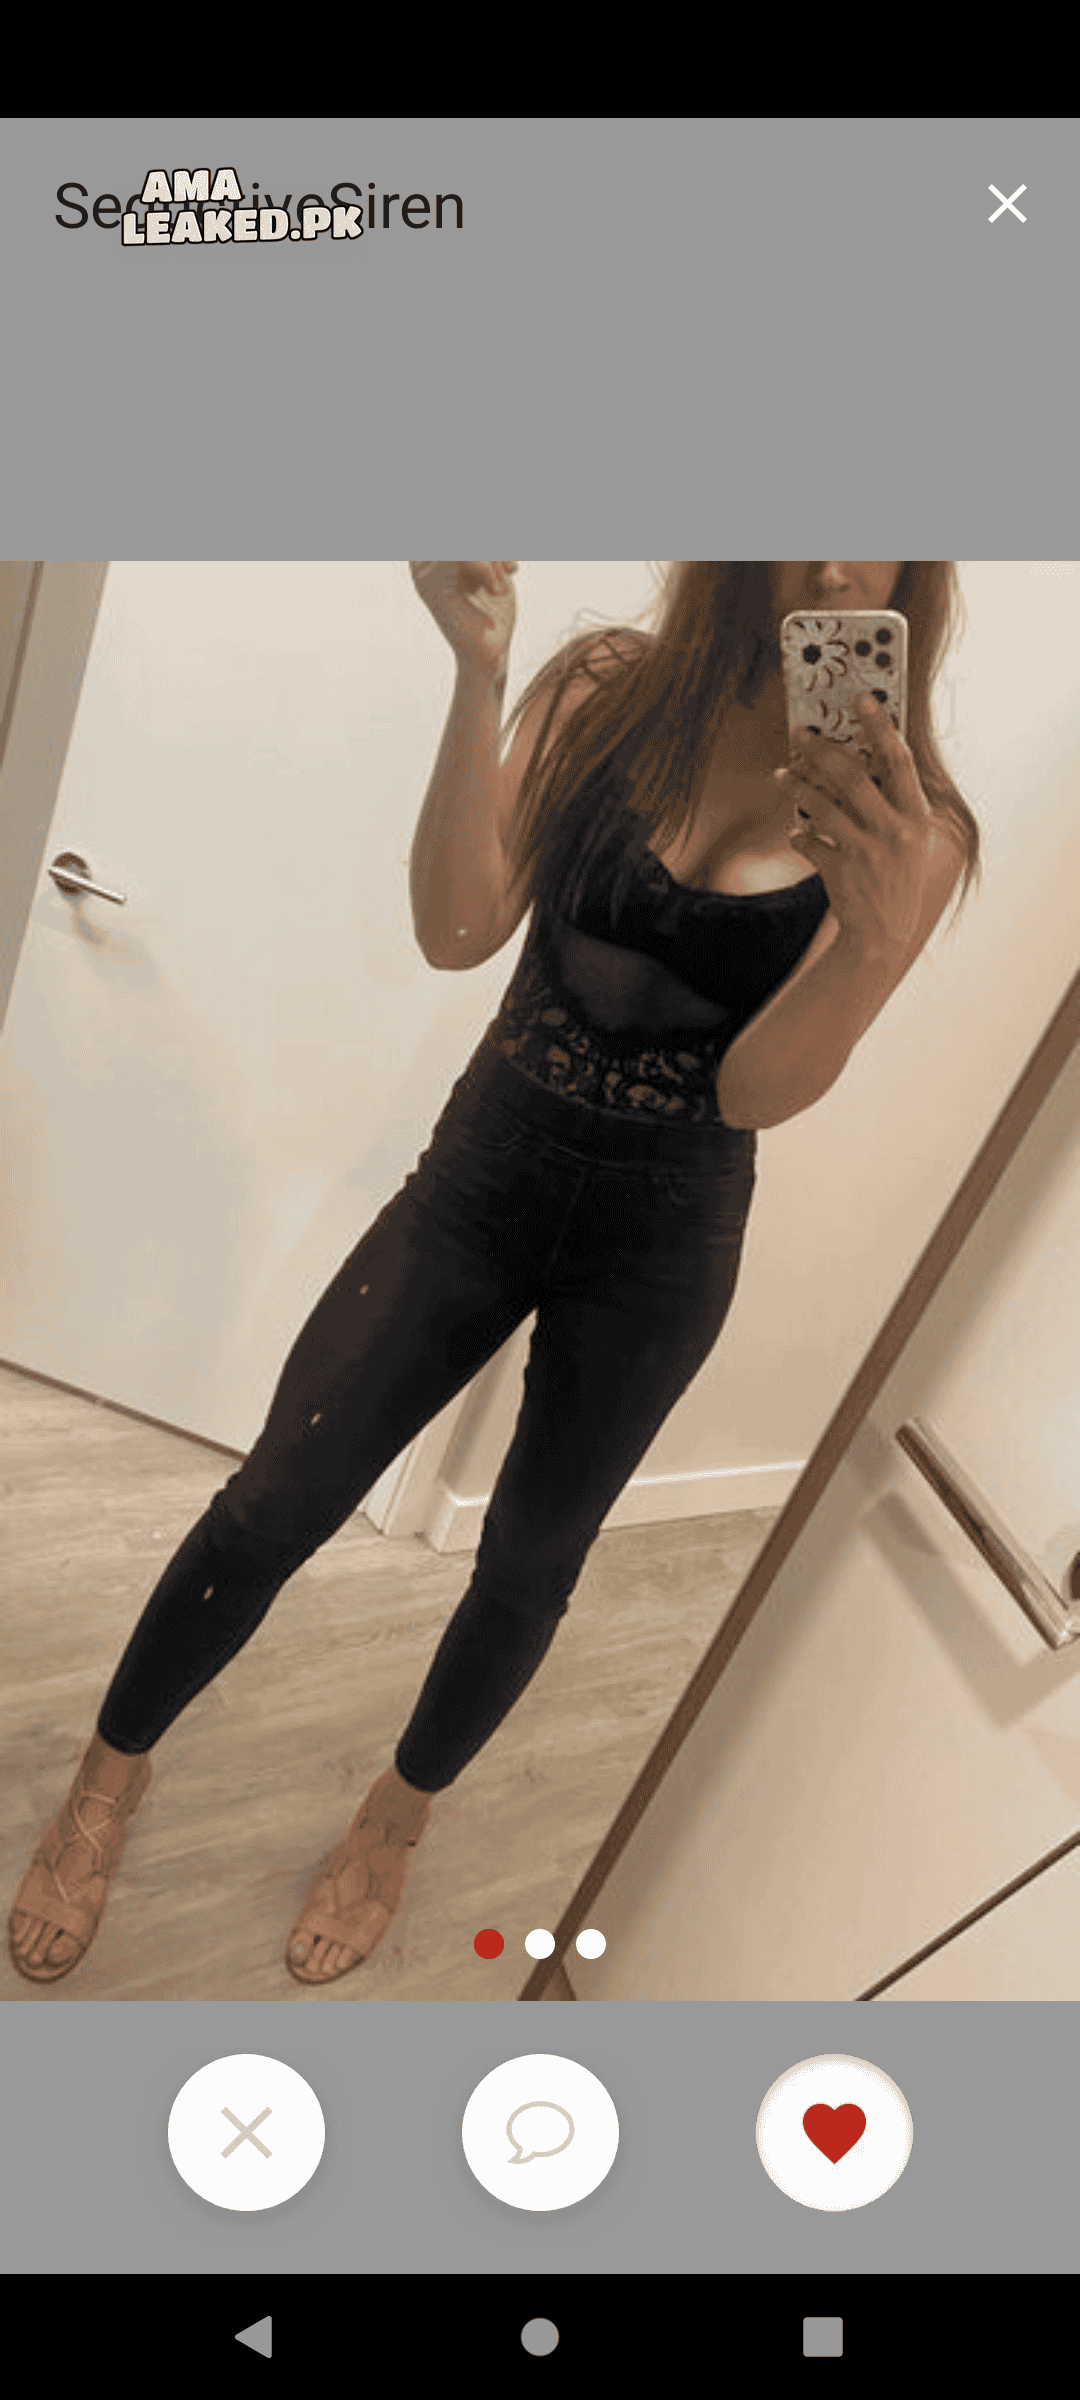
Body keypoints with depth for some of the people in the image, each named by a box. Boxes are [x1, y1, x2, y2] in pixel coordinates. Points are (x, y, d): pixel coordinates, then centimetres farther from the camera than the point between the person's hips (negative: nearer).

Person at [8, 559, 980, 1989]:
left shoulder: (909, 824, -9)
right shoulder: (608, 689, -6)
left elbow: (758, 1093, -17)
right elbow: (459, 931, -17)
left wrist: (881, 931, -34)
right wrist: (480, 673, -26)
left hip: (663, 1239, 0)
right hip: (489, 1161, 1)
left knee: (530, 1561, 14)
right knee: (274, 1505, 4)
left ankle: (397, 1822, 45)